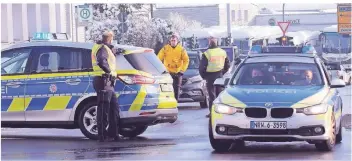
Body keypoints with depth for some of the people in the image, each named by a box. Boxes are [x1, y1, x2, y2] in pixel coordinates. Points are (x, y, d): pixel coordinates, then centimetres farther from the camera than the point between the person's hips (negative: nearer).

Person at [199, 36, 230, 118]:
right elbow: (227, 65, 13)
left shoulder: (207, 54, -13)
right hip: (220, 75, 5)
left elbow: (202, 67, -12)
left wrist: (203, 76, 3)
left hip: (210, 76, -5)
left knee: (212, 95, -1)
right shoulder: (223, 52, 5)